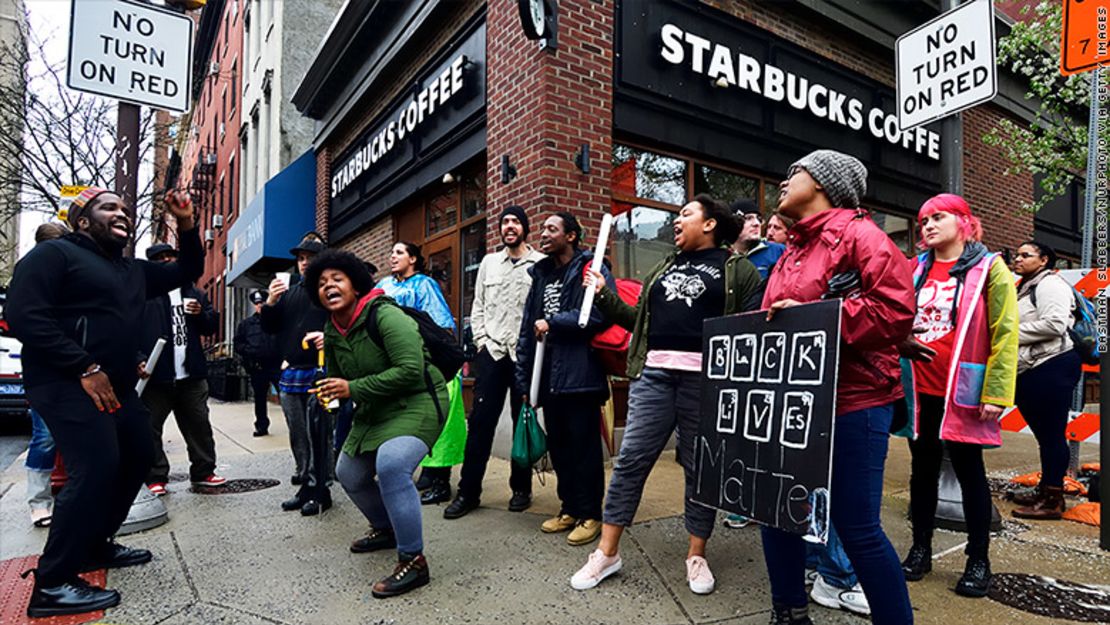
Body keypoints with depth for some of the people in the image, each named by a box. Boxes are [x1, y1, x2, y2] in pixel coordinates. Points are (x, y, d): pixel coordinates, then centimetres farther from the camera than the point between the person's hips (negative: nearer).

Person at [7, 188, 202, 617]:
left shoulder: (133, 270, 19)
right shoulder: (54, 253, -4)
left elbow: (188, 272, 26)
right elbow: (23, 315, -15)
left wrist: (187, 226, 8)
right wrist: (85, 367, -23)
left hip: (116, 386, 9)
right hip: (68, 384, -9)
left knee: (138, 457, 13)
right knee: (97, 468, -19)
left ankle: (95, 546, 29)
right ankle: (52, 584, -8)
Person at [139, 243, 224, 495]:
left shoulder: (193, 293, 15)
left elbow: (212, 326, 17)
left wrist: (201, 313, -4)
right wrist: (139, 359, -21)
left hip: (191, 375, 4)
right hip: (155, 375, -4)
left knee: (199, 425, 9)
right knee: (150, 428, 5)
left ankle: (202, 472, 20)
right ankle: (155, 477, 17)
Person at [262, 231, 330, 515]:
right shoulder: (289, 291, 17)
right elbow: (269, 328, 15)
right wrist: (270, 303, -1)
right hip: (290, 373, 7)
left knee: (318, 436, -4)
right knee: (298, 437, 13)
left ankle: (318, 491, 5)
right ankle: (305, 488, 24)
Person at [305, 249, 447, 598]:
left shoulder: (384, 315, -20)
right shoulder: (332, 331, 5)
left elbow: (411, 370, -30)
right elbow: (337, 376, 21)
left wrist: (354, 389, -26)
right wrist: (331, 393, -4)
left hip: (417, 402, -9)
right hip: (375, 410, 10)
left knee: (391, 464, -32)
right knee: (349, 472, 17)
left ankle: (413, 562, -17)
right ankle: (386, 528, 43)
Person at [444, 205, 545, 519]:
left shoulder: (541, 264, 0)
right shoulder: (489, 262, 14)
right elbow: (478, 307, 14)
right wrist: (482, 341, 4)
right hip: (491, 352, 3)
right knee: (480, 422, 2)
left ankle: (521, 488, 20)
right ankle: (468, 491, 11)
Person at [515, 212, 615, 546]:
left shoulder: (591, 269, -4)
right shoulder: (541, 275, 18)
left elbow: (598, 314, -20)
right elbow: (527, 328, 17)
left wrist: (552, 323, -11)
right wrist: (524, 378, 14)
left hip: (580, 375, -7)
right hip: (548, 376, 7)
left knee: (584, 445, 1)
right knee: (557, 444, 14)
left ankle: (590, 514, 16)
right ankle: (570, 508, 29)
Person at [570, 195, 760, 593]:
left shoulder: (738, 271, 6)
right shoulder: (663, 268, 22)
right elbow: (637, 320, 22)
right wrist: (604, 296, 12)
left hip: (705, 380, -4)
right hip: (653, 374, 4)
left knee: (700, 468, 7)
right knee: (630, 460, 2)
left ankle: (696, 555, 23)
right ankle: (607, 552, 12)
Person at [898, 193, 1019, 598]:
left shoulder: (989, 269, -2)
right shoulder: (915, 270, 10)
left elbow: (1004, 335, -8)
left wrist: (996, 393, -14)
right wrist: (900, 341, -1)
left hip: (963, 393, -4)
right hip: (919, 391, 4)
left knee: (969, 471, 7)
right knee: (923, 469, 12)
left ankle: (978, 560, 21)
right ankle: (921, 548, 25)